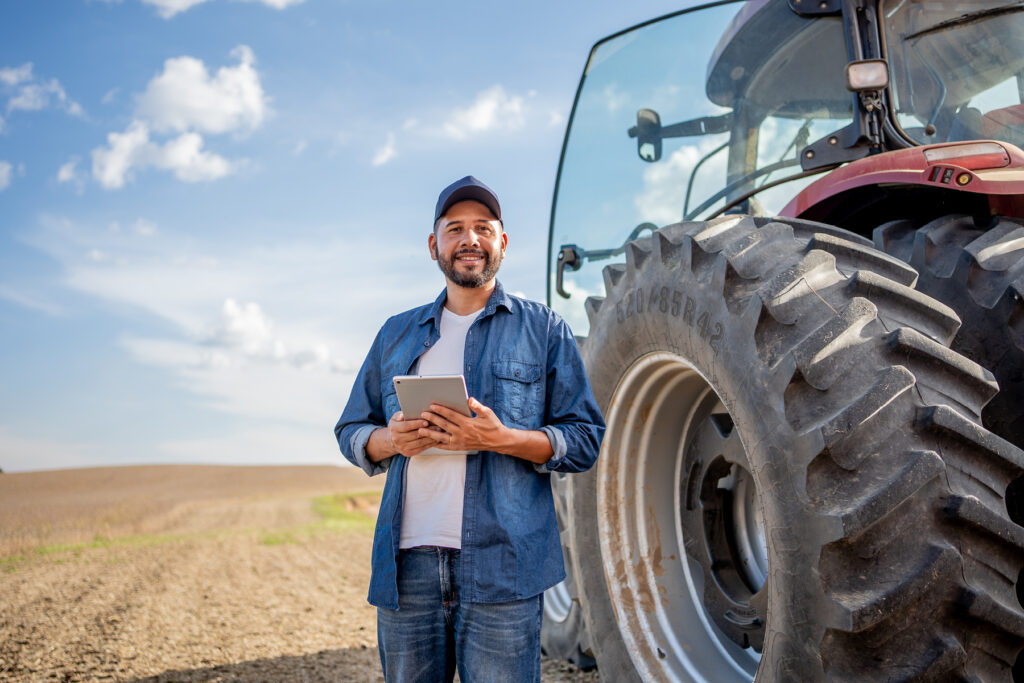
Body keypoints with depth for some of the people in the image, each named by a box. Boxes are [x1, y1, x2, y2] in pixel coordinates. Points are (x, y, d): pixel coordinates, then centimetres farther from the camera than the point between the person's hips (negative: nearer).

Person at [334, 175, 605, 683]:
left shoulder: (543, 330, 7)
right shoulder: (397, 335, 17)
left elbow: (585, 439, 2)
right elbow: (350, 431, 18)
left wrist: (502, 439, -15)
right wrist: (392, 440, -5)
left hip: (502, 567, -3)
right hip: (408, 563, 3)